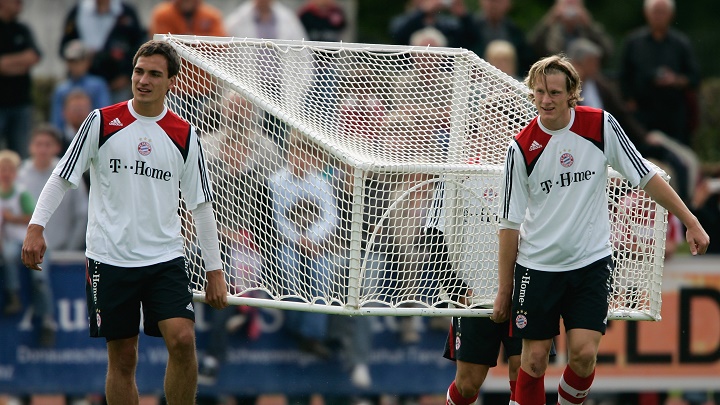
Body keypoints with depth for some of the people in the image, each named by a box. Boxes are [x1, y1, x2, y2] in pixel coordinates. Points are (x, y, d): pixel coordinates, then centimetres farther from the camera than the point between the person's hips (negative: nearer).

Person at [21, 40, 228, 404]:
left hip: (165, 257, 1)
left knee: (182, 340, -17)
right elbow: (62, 178, 3)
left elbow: (201, 206, 8)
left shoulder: (184, 136, 3)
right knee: (122, 359, 2)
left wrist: (214, 270, 6)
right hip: (110, 260, -1)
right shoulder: (102, 122, -1)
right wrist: (36, 227, -10)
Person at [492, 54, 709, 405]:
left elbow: (646, 177, 3)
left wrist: (691, 223, 1)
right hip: (537, 267, 0)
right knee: (534, 359, -1)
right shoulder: (521, 148, -7)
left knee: (583, 353, -11)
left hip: (590, 262, 0)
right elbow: (510, 223, -1)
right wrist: (504, 290, 0)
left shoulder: (601, 126, -6)